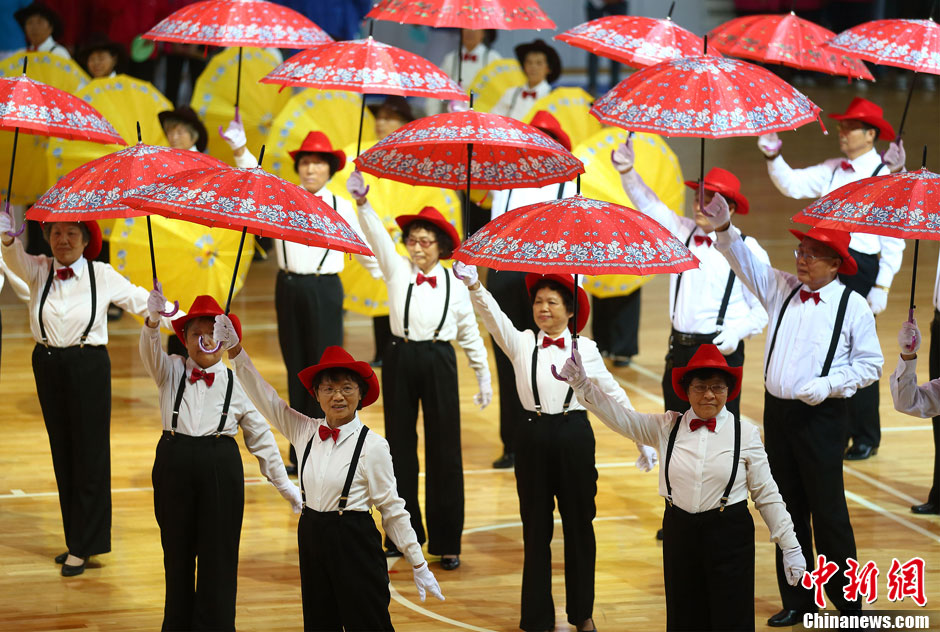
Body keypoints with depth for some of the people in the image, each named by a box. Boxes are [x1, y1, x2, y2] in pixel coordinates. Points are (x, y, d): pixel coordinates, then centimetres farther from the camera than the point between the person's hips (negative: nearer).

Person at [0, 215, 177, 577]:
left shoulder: (102, 276, -4)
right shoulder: (38, 270, 0)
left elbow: (141, 301, 3)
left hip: (88, 367, -3)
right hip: (48, 366, 3)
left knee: (90, 453, -2)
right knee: (62, 453, 11)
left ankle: (84, 547, 5)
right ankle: (77, 541, 20)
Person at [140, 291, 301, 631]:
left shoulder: (237, 383, 0)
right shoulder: (171, 371, 2)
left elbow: (260, 437, 6)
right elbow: (151, 352, -20)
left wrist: (283, 483, 6)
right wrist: (153, 320, -42)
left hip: (221, 468, -1)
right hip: (174, 464, 1)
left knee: (218, 555, 2)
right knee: (177, 552, 11)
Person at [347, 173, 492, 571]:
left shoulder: (455, 284, 3)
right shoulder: (397, 270, 3)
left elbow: (470, 335, 9)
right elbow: (377, 235, -11)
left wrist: (484, 378, 10)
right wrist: (362, 203, -27)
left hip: (438, 362, -1)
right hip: (401, 358, 1)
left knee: (444, 451, 1)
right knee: (400, 448, 7)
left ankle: (447, 542, 8)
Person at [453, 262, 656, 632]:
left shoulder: (585, 349, 3)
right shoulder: (521, 344, 2)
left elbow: (615, 396, 9)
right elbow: (493, 316, -15)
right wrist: (473, 286, -34)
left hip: (574, 437, 0)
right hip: (533, 438, 0)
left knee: (579, 525, 8)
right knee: (536, 528, 6)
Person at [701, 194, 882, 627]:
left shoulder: (853, 307, -6)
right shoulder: (781, 289, 7)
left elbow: (870, 364, -3)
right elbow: (745, 261, -1)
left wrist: (828, 385, -17)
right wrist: (724, 229, -20)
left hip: (822, 416, -5)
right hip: (777, 411, 5)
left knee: (828, 511, -3)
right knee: (788, 509, 11)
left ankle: (846, 600, 8)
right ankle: (797, 600, 21)